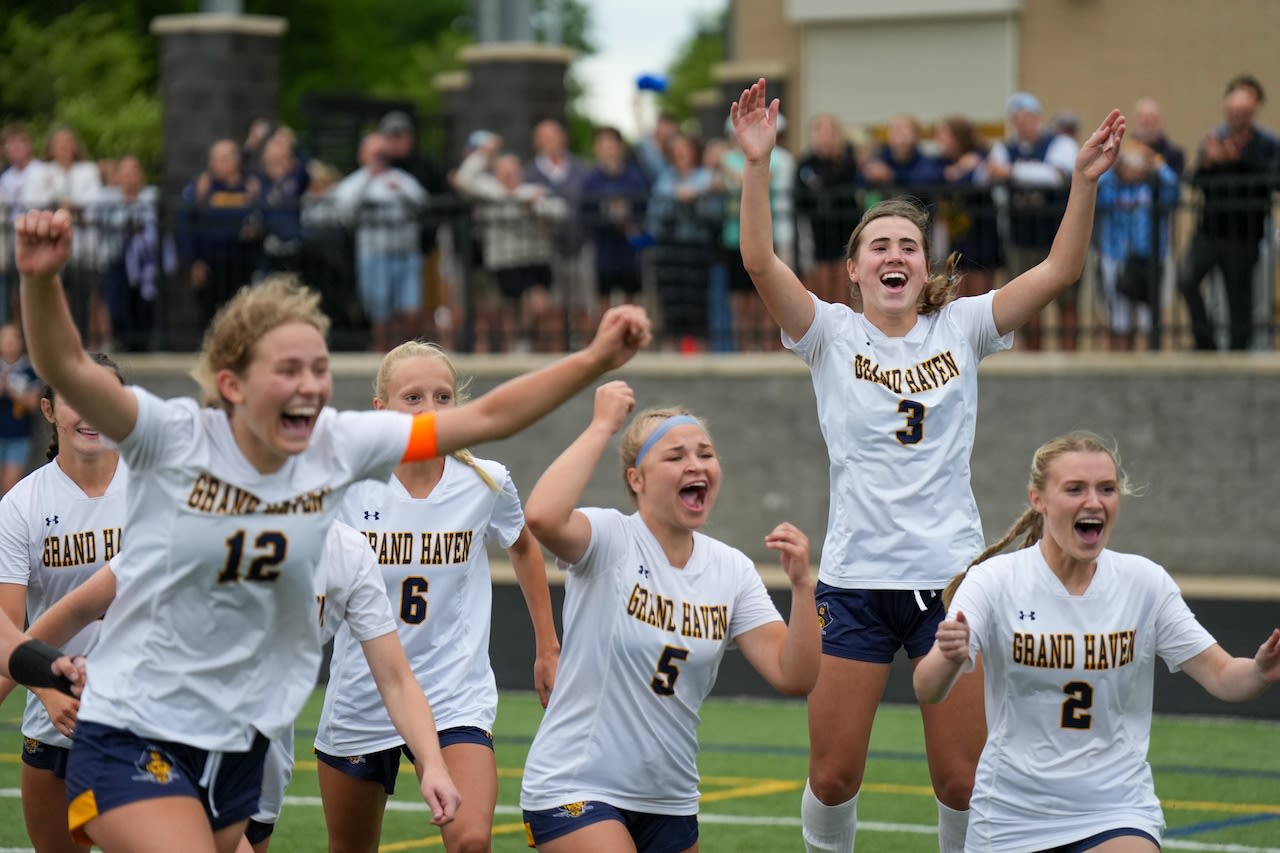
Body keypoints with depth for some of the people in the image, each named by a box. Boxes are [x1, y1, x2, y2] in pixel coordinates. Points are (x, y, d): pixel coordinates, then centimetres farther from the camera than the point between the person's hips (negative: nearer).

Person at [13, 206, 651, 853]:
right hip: (132, 741, -5)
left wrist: (595, 360, -9)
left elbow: (487, 417, -1)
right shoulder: (173, 442, -15)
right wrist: (40, 281, -47)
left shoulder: (337, 449, -3)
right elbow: (66, 369, -29)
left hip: (238, 746, 5)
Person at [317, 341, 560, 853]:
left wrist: (547, 648, 19)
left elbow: (523, 547, 16)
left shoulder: (486, 484, -6)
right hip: (359, 702, 1)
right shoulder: (347, 487, -11)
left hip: (455, 700, -1)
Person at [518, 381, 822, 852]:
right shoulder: (610, 540, -12)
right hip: (574, 790, -6)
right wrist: (602, 425, -26)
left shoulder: (732, 570, 2)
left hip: (669, 800, 6)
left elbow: (793, 677, -6)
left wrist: (800, 584, -19)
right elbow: (542, 516, -36)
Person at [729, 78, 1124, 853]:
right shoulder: (832, 336, 2)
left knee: (963, 781, 1)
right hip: (856, 580, -1)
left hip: (951, 577, 1)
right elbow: (760, 261, -12)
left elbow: (1060, 270, -3)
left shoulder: (961, 329, 6)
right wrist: (758, 164, -24)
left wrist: (1086, 179, -16)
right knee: (833, 775, 2)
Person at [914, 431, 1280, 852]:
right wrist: (949, 660, -44)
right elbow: (927, 689, -20)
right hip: (1011, 815, 0)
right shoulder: (994, 581, -10)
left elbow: (1220, 675, -3)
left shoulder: (1145, 582, -3)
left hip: (1117, 813, 0)